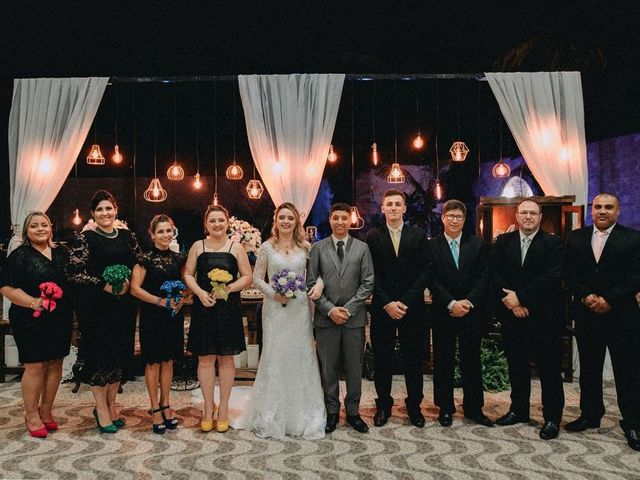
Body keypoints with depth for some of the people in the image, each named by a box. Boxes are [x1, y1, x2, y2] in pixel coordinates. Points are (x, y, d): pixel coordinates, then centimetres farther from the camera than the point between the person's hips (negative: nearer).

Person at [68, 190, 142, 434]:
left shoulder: (127, 236, 9)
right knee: (99, 354, 1)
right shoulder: (85, 238, -4)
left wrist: (128, 283, -6)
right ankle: (102, 410, 16)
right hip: (95, 306, -4)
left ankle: (111, 404, 26)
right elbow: (74, 272, -10)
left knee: (121, 353, 9)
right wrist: (105, 286, -17)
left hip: (124, 305, 4)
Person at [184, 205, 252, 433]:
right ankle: (208, 408, 18)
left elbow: (247, 277, 2)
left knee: (226, 358, 7)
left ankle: (223, 408, 20)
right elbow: (188, 274, 6)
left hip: (228, 309, 0)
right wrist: (200, 292, -11)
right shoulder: (198, 246, 6)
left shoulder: (236, 247, 3)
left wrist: (228, 288, -14)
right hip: (203, 309, 1)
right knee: (205, 359, 4)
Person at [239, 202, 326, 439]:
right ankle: (272, 417, 18)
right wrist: (274, 293, -12)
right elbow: (257, 278, 2)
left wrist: (318, 285, -13)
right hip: (275, 309, -1)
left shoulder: (305, 247, 5)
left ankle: (301, 416, 21)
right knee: (274, 359, 3)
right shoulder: (267, 247, 2)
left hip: (300, 309, 1)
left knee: (301, 358, 6)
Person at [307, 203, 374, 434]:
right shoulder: (318, 248, 3)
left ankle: (353, 412, 22)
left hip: (354, 317, 0)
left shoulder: (362, 248, 4)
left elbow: (368, 283, 0)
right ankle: (332, 412, 21)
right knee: (328, 368, 7)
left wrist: (348, 309, -9)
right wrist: (330, 309, -9)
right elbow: (311, 283, 0)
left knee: (354, 367, 8)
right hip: (326, 318, 0)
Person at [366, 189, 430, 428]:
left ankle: (414, 405, 24)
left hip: (412, 307, 0)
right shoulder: (373, 237, 2)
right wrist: (387, 303, -11)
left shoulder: (418, 235, 3)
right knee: (382, 360, 8)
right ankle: (383, 405, 23)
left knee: (413, 359, 9)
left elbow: (424, 272, -2)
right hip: (382, 308, 0)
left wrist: (405, 301, -11)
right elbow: (372, 275, -2)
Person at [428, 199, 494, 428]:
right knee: (443, 361, 7)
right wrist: (451, 304, -15)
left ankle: (474, 408, 21)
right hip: (443, 313, -1)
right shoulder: (431, 246, 0)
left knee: (472, 360, 9)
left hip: (472, 313, 2)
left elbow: (484, 278, -1)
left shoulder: (478, 245, 6)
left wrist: (469, 302, -13)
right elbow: (432, 280, -6)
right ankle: (445, 407, 20)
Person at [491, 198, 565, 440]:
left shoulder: (553, 243, -2)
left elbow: (552, 277, -14)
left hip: (544, 316, -3)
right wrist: (510, 301, -12)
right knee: (516, 365, 14)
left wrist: (520, 297, -17)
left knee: (549, 368, 3)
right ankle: (518, 409, 28)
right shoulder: (503, 241, 8)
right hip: (511, 314, 4)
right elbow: (495, 273, 1)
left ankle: (552, 417, 16)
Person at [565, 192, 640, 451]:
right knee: (589, 369, 12)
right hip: (586, 314, 3)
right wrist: (586, 297, -11)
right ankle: (590, 415, 25)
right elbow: (569, 273, 3)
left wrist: (609, 301, -15)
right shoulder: (576, 237, 8)